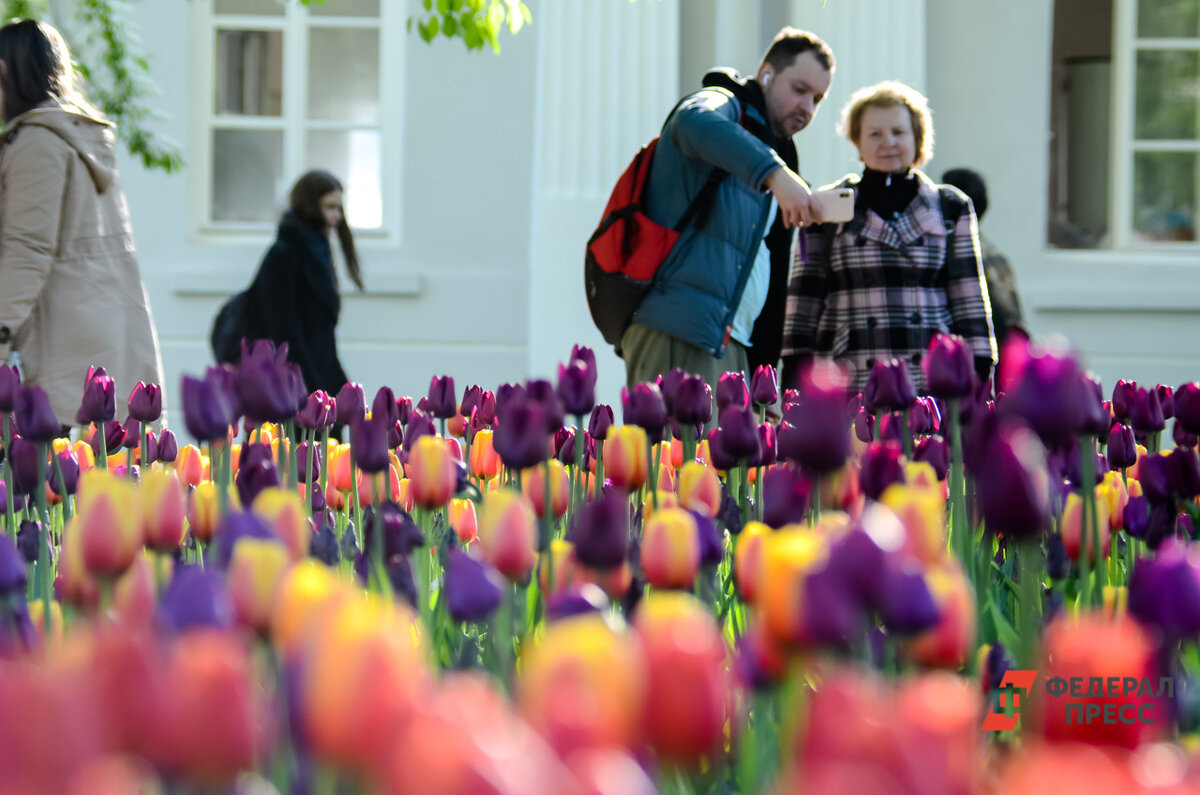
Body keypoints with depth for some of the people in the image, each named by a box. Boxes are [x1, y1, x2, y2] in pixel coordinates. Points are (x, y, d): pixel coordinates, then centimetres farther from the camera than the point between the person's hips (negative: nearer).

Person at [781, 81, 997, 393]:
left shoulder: (950, 209, 14)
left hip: (933, 380, 0)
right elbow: (804, 302, 11)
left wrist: (978, 377, 4)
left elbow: (970, 303, 12)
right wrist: (794, 386, 6)